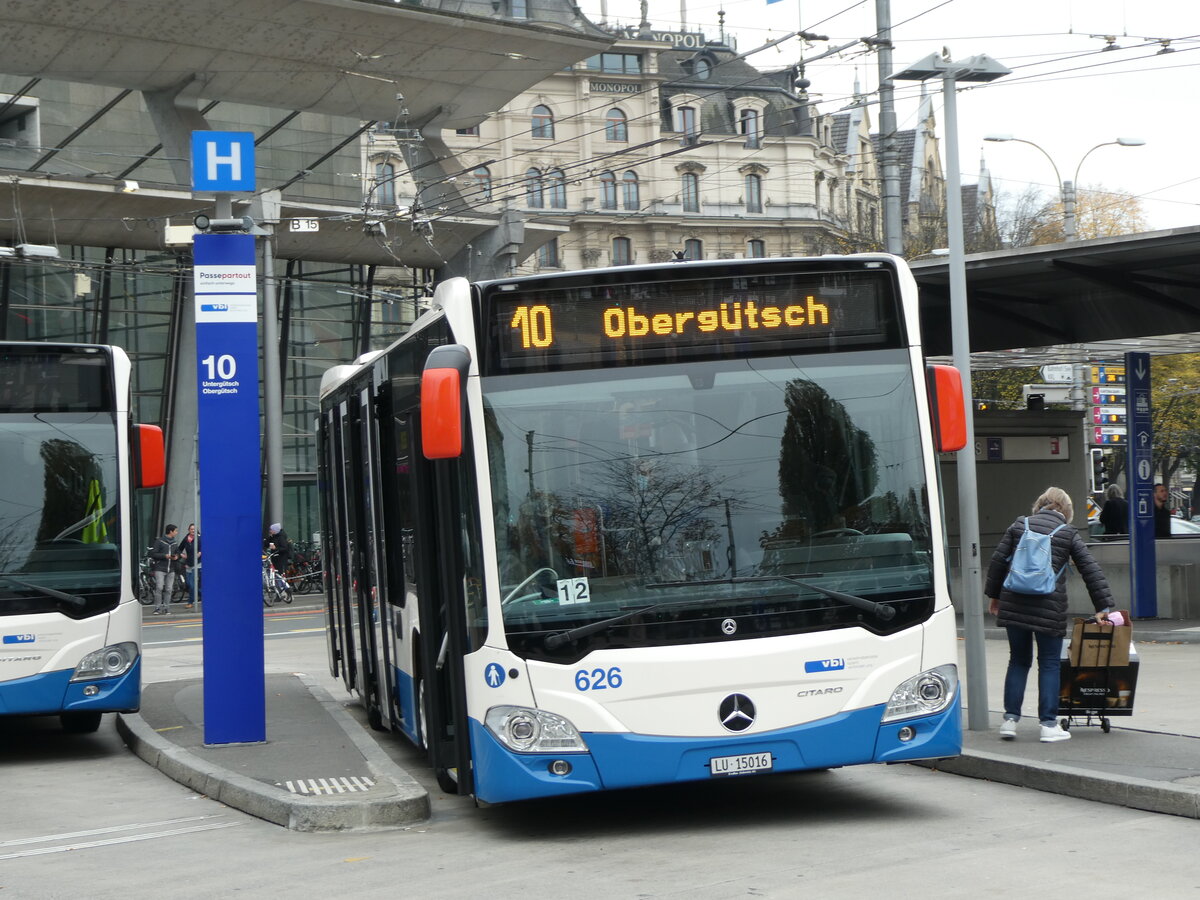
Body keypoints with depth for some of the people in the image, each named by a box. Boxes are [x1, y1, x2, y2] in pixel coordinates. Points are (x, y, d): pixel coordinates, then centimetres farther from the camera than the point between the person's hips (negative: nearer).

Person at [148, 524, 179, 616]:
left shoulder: (173, 542, 15)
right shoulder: (159, 541, -3)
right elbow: (153, 554, -8)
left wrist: (175, 556, 3)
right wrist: (165, 556, -16)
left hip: (170, 569, 6)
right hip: (160, 568, -6)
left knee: (168, 589, 3)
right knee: (159, 588, -11)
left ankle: (166, 608, 8)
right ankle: (157, 608, -7)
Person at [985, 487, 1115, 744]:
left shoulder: (1019, 525, 9)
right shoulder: (1068, 533, 3)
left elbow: (998, 560, 8)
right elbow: (1091, 570, 2)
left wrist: (994, 595, 18)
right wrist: (1103, 606, 5)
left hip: (1014, 605, 3)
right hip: (1049, 609, -3)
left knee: (1018, 661, 13)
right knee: (1049, 664, 5)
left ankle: (1010, 718, 10)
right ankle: (1048, 724, 3)